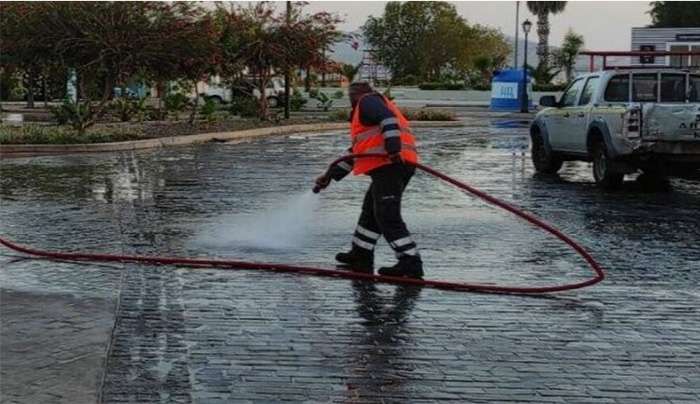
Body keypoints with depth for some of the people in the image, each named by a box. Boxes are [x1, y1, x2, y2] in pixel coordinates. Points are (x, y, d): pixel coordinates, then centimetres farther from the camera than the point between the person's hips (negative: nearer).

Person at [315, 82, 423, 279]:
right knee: (371, 211, 19)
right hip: (394, 165, 10)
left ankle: (411, 263, -18)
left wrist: (393, 148, -28)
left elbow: (388, 119, -16)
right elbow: (356, 152, 39)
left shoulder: (368, 101, 5)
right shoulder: (364, 114, 35)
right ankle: (361, 257, 28)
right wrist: (330, 175, 41)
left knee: (387, 216, -13)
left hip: (391, 163, -10)